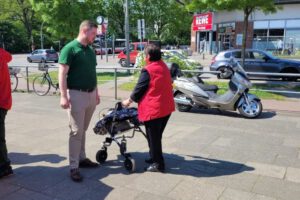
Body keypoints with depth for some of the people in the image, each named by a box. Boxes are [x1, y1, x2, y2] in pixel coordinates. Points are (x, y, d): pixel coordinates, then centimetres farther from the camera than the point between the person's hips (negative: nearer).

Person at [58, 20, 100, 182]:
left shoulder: (91, 50, 13)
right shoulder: (70, 48, -10)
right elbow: (62, 73, -14)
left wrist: (96, 92, 20)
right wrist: (63, 96, -20)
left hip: (91, 94, 7)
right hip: (76, 94, -7)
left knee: (83, 130, 14)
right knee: (76, 131, -4)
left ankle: (82, 158, 25)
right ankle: (73, 167, 3)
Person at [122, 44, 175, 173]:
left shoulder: (148, 70, -14)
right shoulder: (164, 67, 9)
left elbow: (139, 89, -9)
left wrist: (129, 101, 8)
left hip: (153, 109, -8)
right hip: (166, 108, 8)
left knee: (153, 137, 4)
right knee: (157, 135, 20)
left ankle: (158, 164, 13)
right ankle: (155, 158, 33)